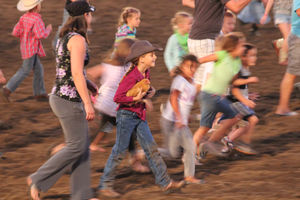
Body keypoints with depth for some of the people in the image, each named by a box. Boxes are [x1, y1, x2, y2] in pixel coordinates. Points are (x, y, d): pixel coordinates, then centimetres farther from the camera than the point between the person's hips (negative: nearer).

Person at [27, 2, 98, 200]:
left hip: (61, 96, 10)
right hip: (69, 100, -10)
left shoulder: (65, 38, 13)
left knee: (83, 145, 11)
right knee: (76, 146, -2)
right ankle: (38, 179, 1)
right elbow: (77, 74, -23)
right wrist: (88, 104, -22)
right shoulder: (78, 40, -17)